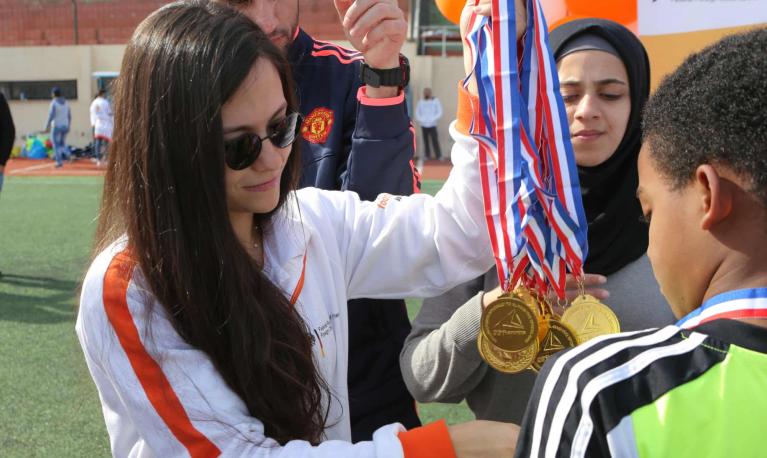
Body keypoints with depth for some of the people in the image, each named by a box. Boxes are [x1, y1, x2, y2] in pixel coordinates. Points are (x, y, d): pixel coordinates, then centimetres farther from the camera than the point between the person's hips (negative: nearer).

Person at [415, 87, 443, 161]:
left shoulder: (435, 101, 3)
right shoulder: (421, 102, 10)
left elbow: (439, 113, -1)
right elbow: (417, 113, 11)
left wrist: (432, 120, -12)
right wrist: (421, 120, -6)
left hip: (432, 125, -3)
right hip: (423, 125, 3)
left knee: (435, 141, -8)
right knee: (426, 141, 3)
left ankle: (438, 156, -5)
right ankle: (427, 156, 9)